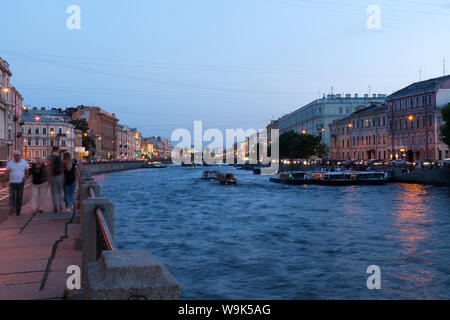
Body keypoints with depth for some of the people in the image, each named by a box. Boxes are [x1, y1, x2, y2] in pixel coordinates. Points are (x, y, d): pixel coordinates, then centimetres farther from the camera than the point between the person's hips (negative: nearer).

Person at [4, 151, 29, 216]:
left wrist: (25, 177, -7)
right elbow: (7, 172, -2)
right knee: (12, 196, -13)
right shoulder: (10, 163, 1)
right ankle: (11, 209, -3)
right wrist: (6, 178, -20)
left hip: (20, 182, 1)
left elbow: (27, 171, 11)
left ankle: (18, 211, 9)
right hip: (12, 182, 0)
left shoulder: (24, 162, 3)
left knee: (19, 197, 1)